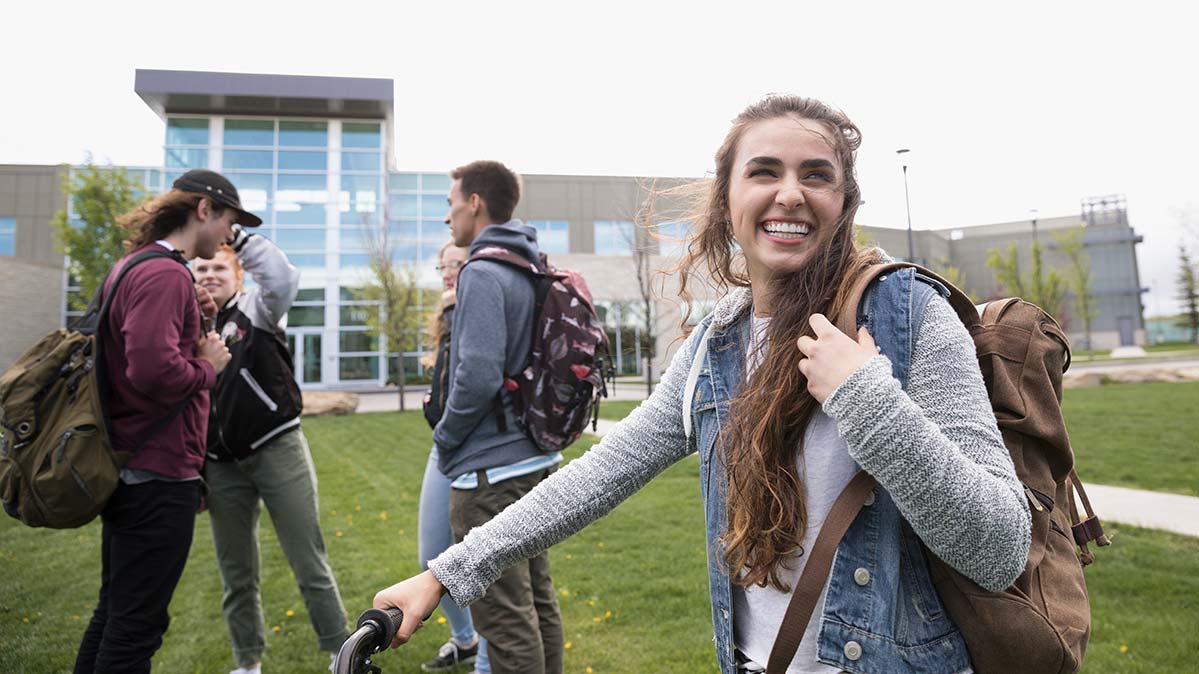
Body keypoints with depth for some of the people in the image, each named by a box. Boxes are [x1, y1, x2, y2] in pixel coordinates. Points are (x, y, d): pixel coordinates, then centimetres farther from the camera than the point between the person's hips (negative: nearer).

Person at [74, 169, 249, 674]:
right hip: (159, 476, -10)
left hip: (127, 469, 10)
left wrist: (199, 350, 6)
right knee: (137, 624, 2)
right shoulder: (165, 275, -18)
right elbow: (153, 368, -31)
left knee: (114, 610, 21)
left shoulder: (131, 266, 13)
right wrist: (208, 367, -12)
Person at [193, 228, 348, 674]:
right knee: (236, 573, 12)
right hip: (221, 466, 5)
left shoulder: (257, 309, -1)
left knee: (309, 563, -1)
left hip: (278, 451, -5)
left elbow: (283, 278, -26)